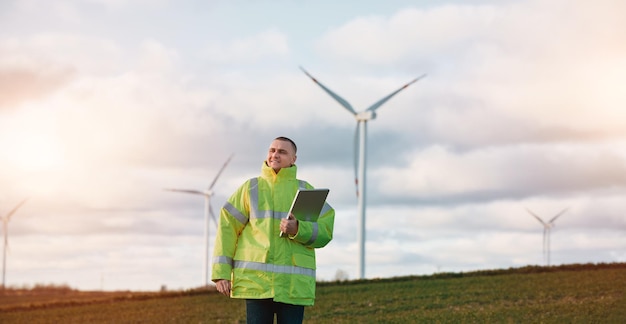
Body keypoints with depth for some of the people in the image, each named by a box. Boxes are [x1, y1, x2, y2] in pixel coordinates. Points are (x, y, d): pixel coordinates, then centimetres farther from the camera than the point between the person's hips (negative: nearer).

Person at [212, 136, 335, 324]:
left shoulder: (306, 191, 12)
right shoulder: (251, 188, 12)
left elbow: (325, 232, 3)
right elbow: (227, 229, 6)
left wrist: (298, 229, -16)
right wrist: (221, 272, -3)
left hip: (294, 285, 0)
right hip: (256, 280, 0)